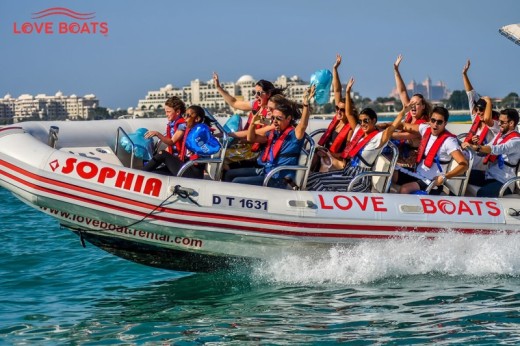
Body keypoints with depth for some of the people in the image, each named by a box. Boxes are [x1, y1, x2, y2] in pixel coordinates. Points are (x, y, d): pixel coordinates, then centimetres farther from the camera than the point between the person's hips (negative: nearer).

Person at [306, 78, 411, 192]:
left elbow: (392, 126, -24)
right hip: (347, 171, 8)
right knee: (314, 178, -4)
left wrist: (402, 112, -38)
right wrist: (348, 92, 12)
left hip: (360, 178, -8)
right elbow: (349, 114, 18)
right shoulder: (358, 131, 14)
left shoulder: (378, 138, -8)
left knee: (322, 183, -22)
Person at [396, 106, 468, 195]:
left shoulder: (449, 141, -18)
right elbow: (405, 126, 19)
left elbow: (464, 165, -26)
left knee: (404, 190, -29)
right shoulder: (426, 129, 2)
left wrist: (444, 177, -38)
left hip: (432, 182, -7)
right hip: (417, 175, 7)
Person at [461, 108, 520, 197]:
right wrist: (477, 144, -8)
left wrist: (476, 147, -44)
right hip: (489, 175, 9)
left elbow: (498, 149, -31)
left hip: (503, 181, -9)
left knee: (481, 194, -35)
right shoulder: (500, 134, 15)